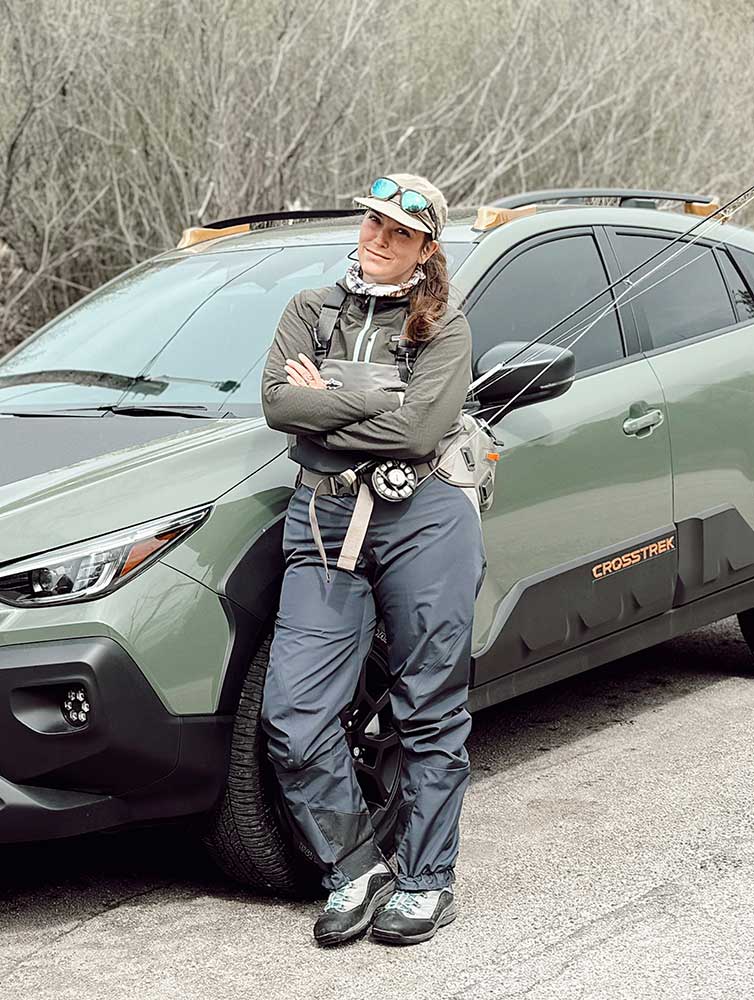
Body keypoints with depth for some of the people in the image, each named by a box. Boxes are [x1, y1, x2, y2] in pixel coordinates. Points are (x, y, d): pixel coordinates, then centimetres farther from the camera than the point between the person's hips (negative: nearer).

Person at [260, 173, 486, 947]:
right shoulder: (311, 310, 14)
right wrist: (375, 402, -9)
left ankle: (426, 881, 17)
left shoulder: (443, 328, 4)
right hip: (323, 521, 3)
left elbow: (421, 429, -12)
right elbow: (277, 401, -2)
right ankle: (356, 868, 10)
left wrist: (324, 402, -6)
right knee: (292, 716, -7)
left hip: (424, 520, -3)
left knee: (430, 712, 4)